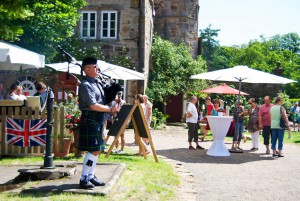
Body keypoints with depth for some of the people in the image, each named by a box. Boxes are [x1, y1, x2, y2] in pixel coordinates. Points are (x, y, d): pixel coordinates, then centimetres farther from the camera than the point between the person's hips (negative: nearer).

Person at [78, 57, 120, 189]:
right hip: (89, 121, -9)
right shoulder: (85, 85, -14)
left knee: (96, 150, 13)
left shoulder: (97, 83, 14)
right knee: (93, 151, -8)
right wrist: (110, 109, -14)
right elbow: (93, 105, -22)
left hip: (98, 121, 9)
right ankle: (83, 179, 0)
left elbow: (102, 100, 24)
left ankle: (90, 176, 22)